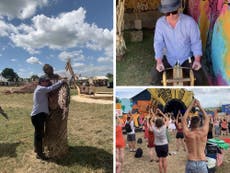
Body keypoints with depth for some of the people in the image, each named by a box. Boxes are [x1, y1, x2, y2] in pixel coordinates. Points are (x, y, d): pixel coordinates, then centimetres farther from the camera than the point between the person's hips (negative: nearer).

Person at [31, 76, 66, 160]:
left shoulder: (42, 90, 19)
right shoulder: (40, 89, -13)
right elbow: (51, 88, -19)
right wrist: (61, 81, -12)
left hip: (39, 114, 10)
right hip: (38, 115, -10)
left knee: (38, 133, 22)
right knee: (39, 134, -2)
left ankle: (37, 149, 38)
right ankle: (39, 154, 8)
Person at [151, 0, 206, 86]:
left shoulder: (189, 21, -16)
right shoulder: (160, 22, -11)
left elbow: (196, 42, -9)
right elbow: (158, 43, -12)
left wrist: (197, 60, -22)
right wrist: (159, 61, -25)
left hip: (186, 58, -1)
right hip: (168, 58, 1)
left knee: (200, 77, -17)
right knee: (155, 74, -19)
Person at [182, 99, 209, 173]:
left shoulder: (187, 133, -10)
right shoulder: (203, 132, -8)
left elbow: (183, 119, 5)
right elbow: (206, 119, 9)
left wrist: (191, 106, 10)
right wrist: (199, 106, 15)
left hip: (190, 163, 0)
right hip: (202, 163, 1)